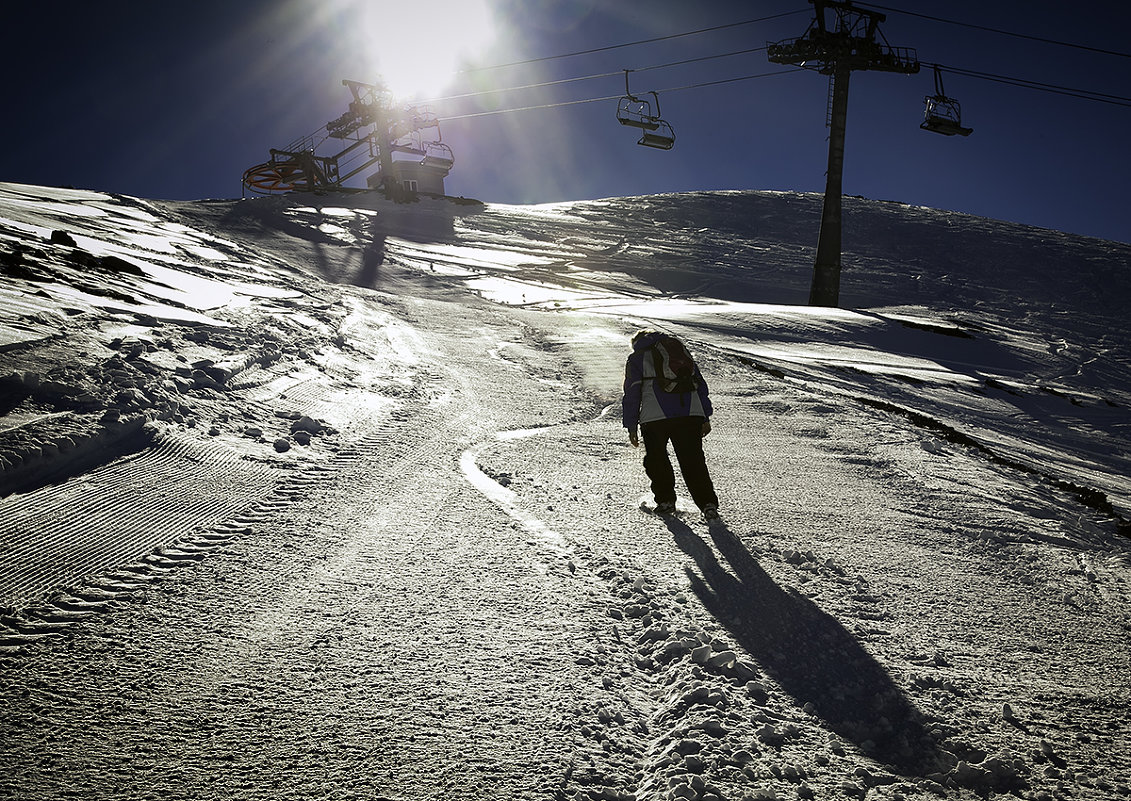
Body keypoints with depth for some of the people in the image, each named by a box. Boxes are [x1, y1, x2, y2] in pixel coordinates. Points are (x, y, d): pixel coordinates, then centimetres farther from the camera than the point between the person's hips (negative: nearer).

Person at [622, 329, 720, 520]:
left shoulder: (636, 358, 14)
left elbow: (632, 392, 5)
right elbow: (699, 382, 22)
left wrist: (631, 426, 8)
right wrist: (705, 417, 22)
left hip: (655, 416, -3)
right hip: (690, 413, 3)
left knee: (656, 459, 15)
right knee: (693, 461, 7)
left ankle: (665, 500, 15)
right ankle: (708, 503, -2)